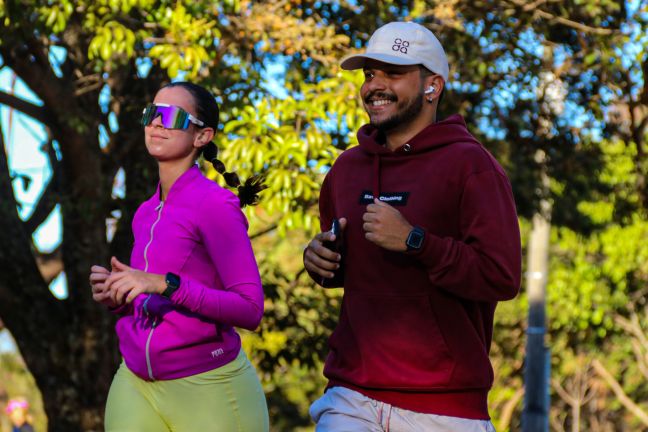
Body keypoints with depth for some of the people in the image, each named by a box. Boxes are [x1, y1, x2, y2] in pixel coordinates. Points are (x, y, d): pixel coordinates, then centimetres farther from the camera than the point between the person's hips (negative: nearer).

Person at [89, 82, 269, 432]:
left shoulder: (215, 205, -11)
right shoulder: (145, 213, 9)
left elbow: (250, 310, -18)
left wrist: (164, 284, -25)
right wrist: (116, 298, -1)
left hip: (206, 389, -6)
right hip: (134, 385, 6)